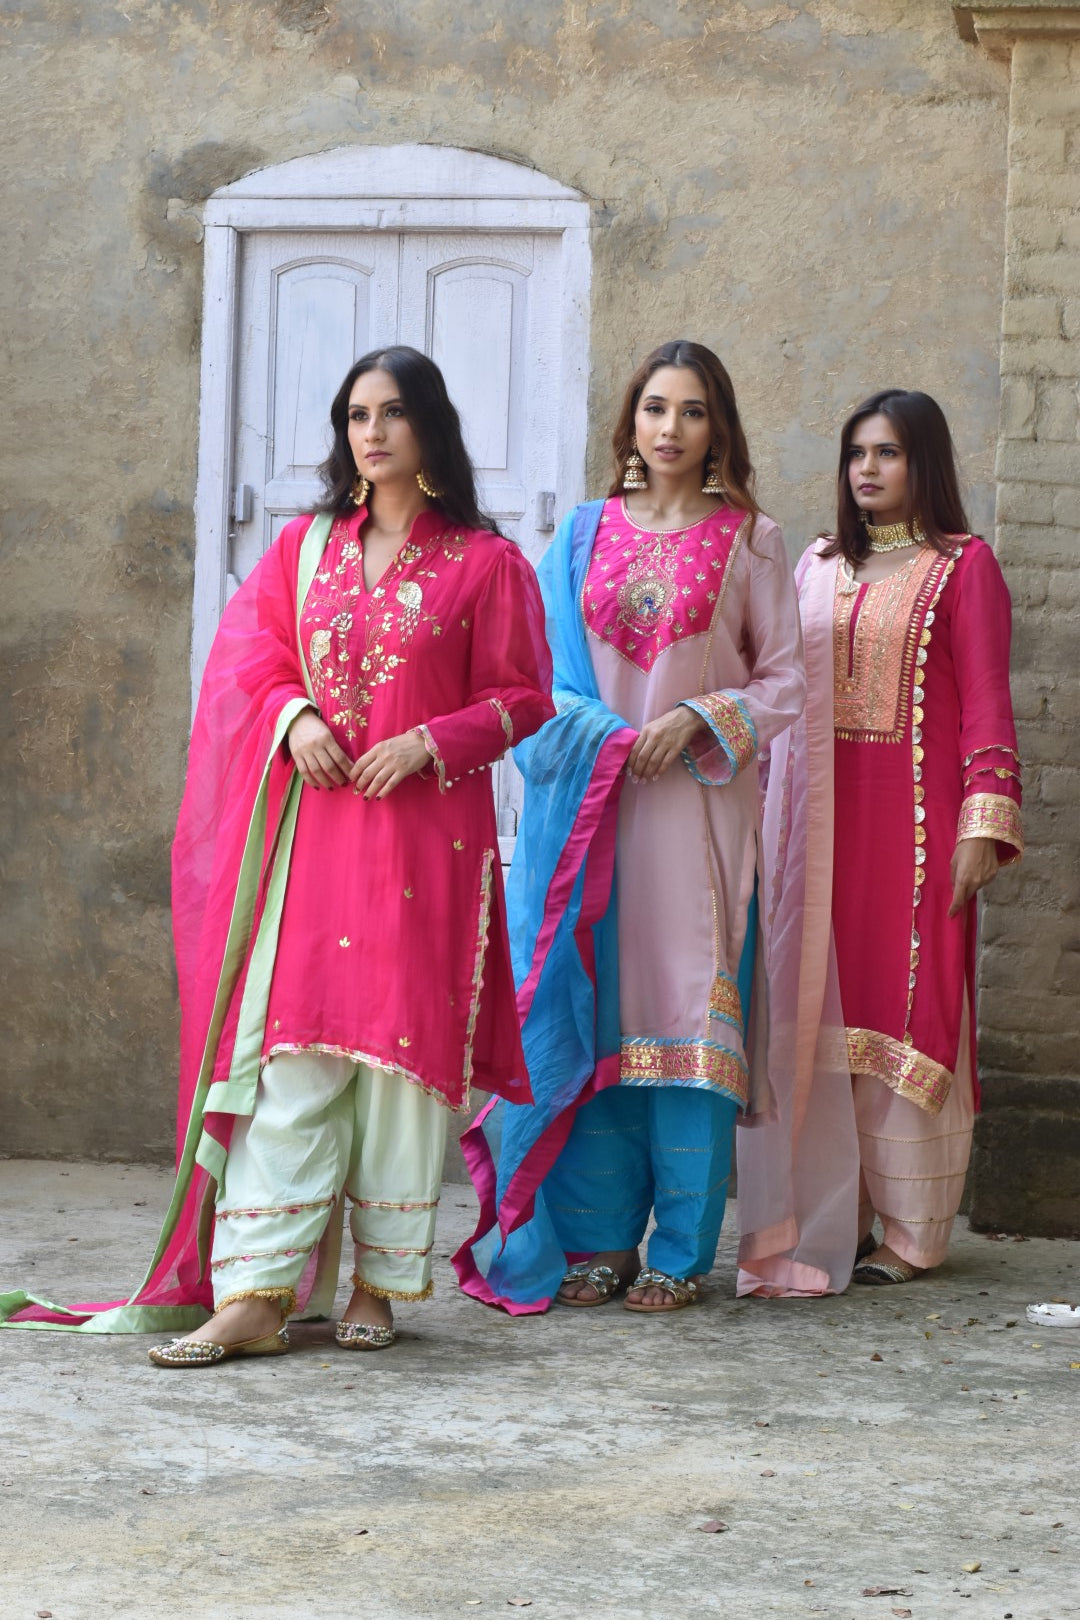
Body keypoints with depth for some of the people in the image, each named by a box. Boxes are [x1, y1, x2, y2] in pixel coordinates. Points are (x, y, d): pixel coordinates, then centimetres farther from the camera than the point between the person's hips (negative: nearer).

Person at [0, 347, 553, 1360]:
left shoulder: (485, 563, 4)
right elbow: (246, 660, 14)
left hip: (425, 834, -2)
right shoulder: (304, 549, 14)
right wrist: (294, 714, -7)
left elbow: (521, 695, 3)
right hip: (310, 827, 2)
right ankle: (257, 1293, -10)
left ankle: (380, 1283, 8)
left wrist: (431, 742, -12)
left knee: (400, 1046, -1)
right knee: (290, 1048, -6)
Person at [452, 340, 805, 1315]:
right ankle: (600, 1236, 9)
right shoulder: (586, 535, 12)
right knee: (593, 1009, 1)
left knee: (686, 1010, -6)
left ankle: (681, 1252, -1)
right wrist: (609, 739, -7)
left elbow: (785, 680, 4)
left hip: (701, 800, -2)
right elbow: (550, 673, 10)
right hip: (589, 797, 2)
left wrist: (697, 720, -11)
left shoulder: (749, 541, 6)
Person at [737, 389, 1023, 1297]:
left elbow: (986, 704, -5)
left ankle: (909, 1229, 3)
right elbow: (783, 690, 16)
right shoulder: (821, 567, 16)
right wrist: (773, 808, 7)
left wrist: (984, 822, -13)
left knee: (907, 1008, -4)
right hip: (823, 815, 5)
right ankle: (833, 1216, 8)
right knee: (827, 1007, 2)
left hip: (914, 813, -5)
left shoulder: (962, 566, 1)